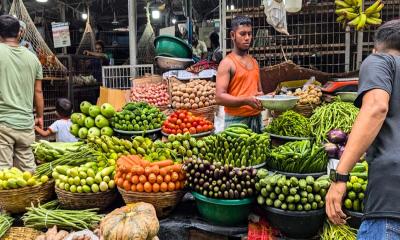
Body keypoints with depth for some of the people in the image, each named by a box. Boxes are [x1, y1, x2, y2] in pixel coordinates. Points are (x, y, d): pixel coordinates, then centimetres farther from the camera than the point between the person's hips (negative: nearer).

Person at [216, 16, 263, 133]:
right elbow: (220, 97, -15)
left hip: (257, 118, 6)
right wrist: (246, 100, -25)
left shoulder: (254, 62, 15)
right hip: (236, 120, -6)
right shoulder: (227, 63, -6)